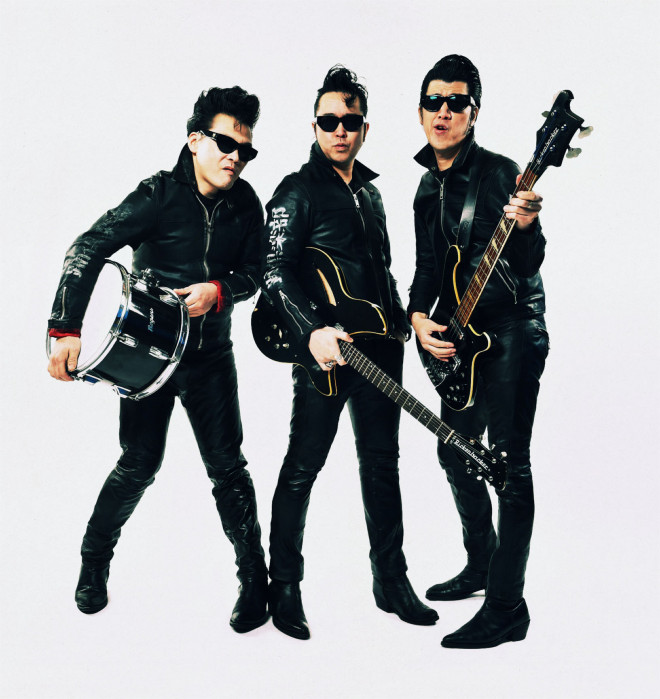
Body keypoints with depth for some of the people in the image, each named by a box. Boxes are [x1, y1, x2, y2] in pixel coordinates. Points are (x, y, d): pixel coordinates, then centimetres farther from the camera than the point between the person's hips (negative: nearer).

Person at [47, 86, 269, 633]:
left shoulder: (246, 204, -1)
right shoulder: (160, 195, -14)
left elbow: (254, 273, 8)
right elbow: (87, 250, -18)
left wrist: (219, 290, -14)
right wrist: (66, 330, -26)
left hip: (210, 354, 3)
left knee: (228, 467, -1)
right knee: (140, 463, 1)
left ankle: (254, 579, 13)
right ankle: (95, 558, 28)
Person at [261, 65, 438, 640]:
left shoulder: (370, 191, 18)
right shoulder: (297, 192, -6)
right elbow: (276, 270, -17)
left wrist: (401, 323, 19)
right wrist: (312, 331, -30)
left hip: (381, 348, 7)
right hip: (327, 350, -7)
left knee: (382, 464, 12)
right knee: (303, 469, 0)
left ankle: (391, 581, 24)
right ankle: (285, 588, 14)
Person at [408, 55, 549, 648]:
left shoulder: (499, 173, -10)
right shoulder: (428, 187, 13)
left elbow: (527, 264, -18)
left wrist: (526, 227, -39)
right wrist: (419, 317, -1)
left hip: (513, 332, -8)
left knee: (509, 465, -8)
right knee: (455, 453, 16)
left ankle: (506, 607, 0)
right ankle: (481, 564, 35)